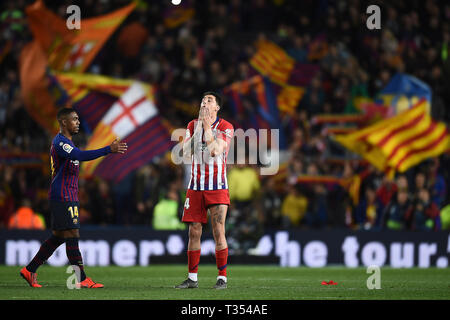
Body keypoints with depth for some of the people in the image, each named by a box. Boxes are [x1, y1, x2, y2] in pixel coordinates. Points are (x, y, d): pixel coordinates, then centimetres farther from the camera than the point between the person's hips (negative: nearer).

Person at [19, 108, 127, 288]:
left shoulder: (66, 142, 20)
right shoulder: (60, 142, -14)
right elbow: (81, 156, -31)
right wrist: (109, 150, -34)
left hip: (69, 197, 11)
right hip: (62, 197, -11)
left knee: (58, 237, 12)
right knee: (72, 236, -9)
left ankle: (29, 270, 18)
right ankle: (82, 279, -9)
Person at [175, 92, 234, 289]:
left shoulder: (225, 127, -5)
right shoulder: (192, 126, 8)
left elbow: (215, 151, -20)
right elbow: (186, 154, -5)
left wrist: (207, 126, -15)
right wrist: (198, 126, -9)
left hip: (217, 188, -4)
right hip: (196, 187, 4)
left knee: (218, 232, -8)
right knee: (194, 232, 3)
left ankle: (222, 278, -1)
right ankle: (192, 278, 9)